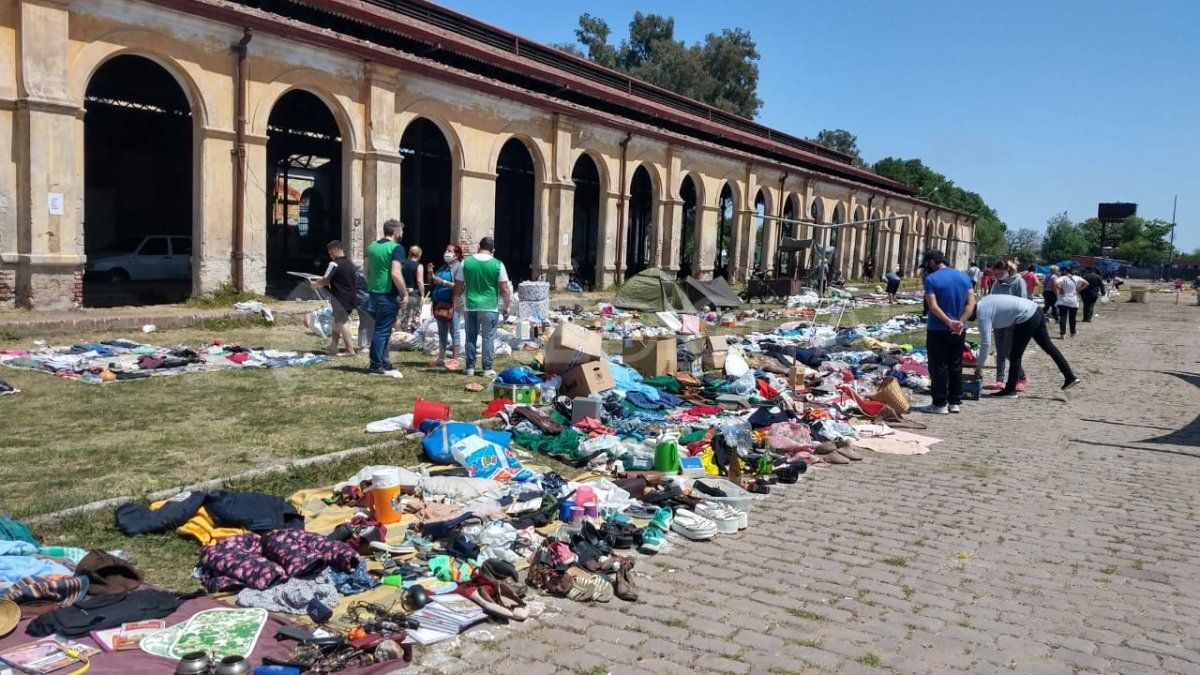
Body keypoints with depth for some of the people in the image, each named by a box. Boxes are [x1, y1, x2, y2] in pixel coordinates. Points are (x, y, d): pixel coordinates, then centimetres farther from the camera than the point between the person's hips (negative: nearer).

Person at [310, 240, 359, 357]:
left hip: (340, 298, -8)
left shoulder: (334, 264, -14)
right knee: (337, 322, 17)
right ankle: (333, 347, 20)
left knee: (340, 323, -1)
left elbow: (325, 281, -14)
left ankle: (350, 349, -2)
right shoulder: (350, 263, 11)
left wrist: (315, 284, 5)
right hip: (352, 297, 8)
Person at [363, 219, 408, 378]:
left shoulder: (372, 246, 11)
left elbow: (366, 270, 16)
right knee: (383, 330, -1)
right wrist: (405, 293, -15)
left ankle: (384, 362, 22)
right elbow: (395, 273, -22)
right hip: (388, 294, -8)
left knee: (382, 328, 17)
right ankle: (376, 365, 3)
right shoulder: (396, 248, -13)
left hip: (374, 292, 8)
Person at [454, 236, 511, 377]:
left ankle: (470, 367, 15)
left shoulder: (466, 262, 2)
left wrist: (457, 302, 20)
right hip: (490, 308, -2)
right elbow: (504, 288, -5)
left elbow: (458, 286, 7)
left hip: (470, 307, 2)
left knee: (471, 337, 11)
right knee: (488, 338, 5)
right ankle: (487, 369, 6)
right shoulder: (497, 264, -5)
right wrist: (507, 306, 5)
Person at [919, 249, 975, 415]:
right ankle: (955, 402, 18)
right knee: (956, 367, 13)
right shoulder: (964, 277, 7)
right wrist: (960, 322, -10)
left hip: (937, 331, -5)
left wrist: (949, 322, -22)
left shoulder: (931, 279, -10)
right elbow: (971, 303, -1)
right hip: (959, 331, 5)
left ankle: (940, 404, 3)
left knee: (939, 367, 1)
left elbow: (933, 306, -19)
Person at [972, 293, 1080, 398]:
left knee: (1015, 355, 1)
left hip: (1027, 318, -9)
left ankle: (1010, 390, 8)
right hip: (1036, 310, 9)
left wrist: (979, 367, -6)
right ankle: (1070, 377, 25)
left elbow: (985, 343, -13)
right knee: (1048, 346, 18)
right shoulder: (986, 300, 12)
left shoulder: (982, 316, -12)